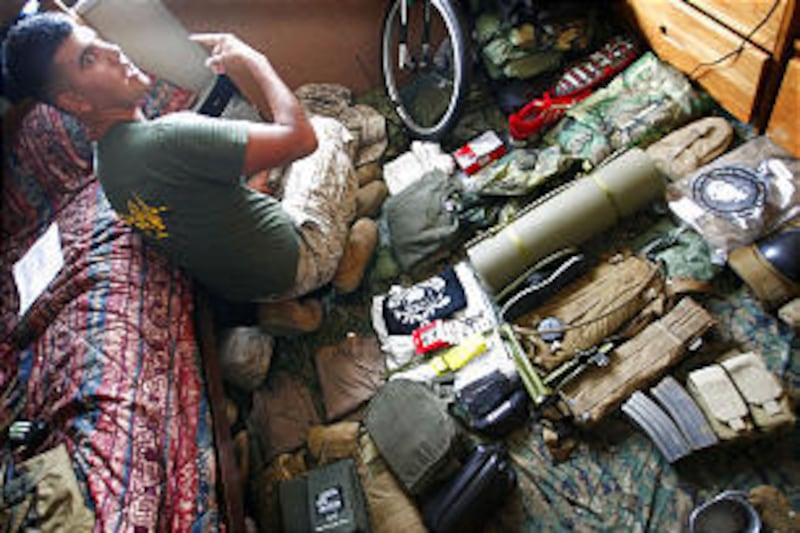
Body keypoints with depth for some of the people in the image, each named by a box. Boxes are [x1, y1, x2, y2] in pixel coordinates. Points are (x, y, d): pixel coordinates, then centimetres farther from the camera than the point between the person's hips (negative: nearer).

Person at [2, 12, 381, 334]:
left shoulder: (105, 155, 0)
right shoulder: (165, 139, -32)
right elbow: (301, 137, -29)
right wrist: (252, 60, -14)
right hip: (301, 261, -7)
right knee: (327, 129, 9)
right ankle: (345, 259, 20)